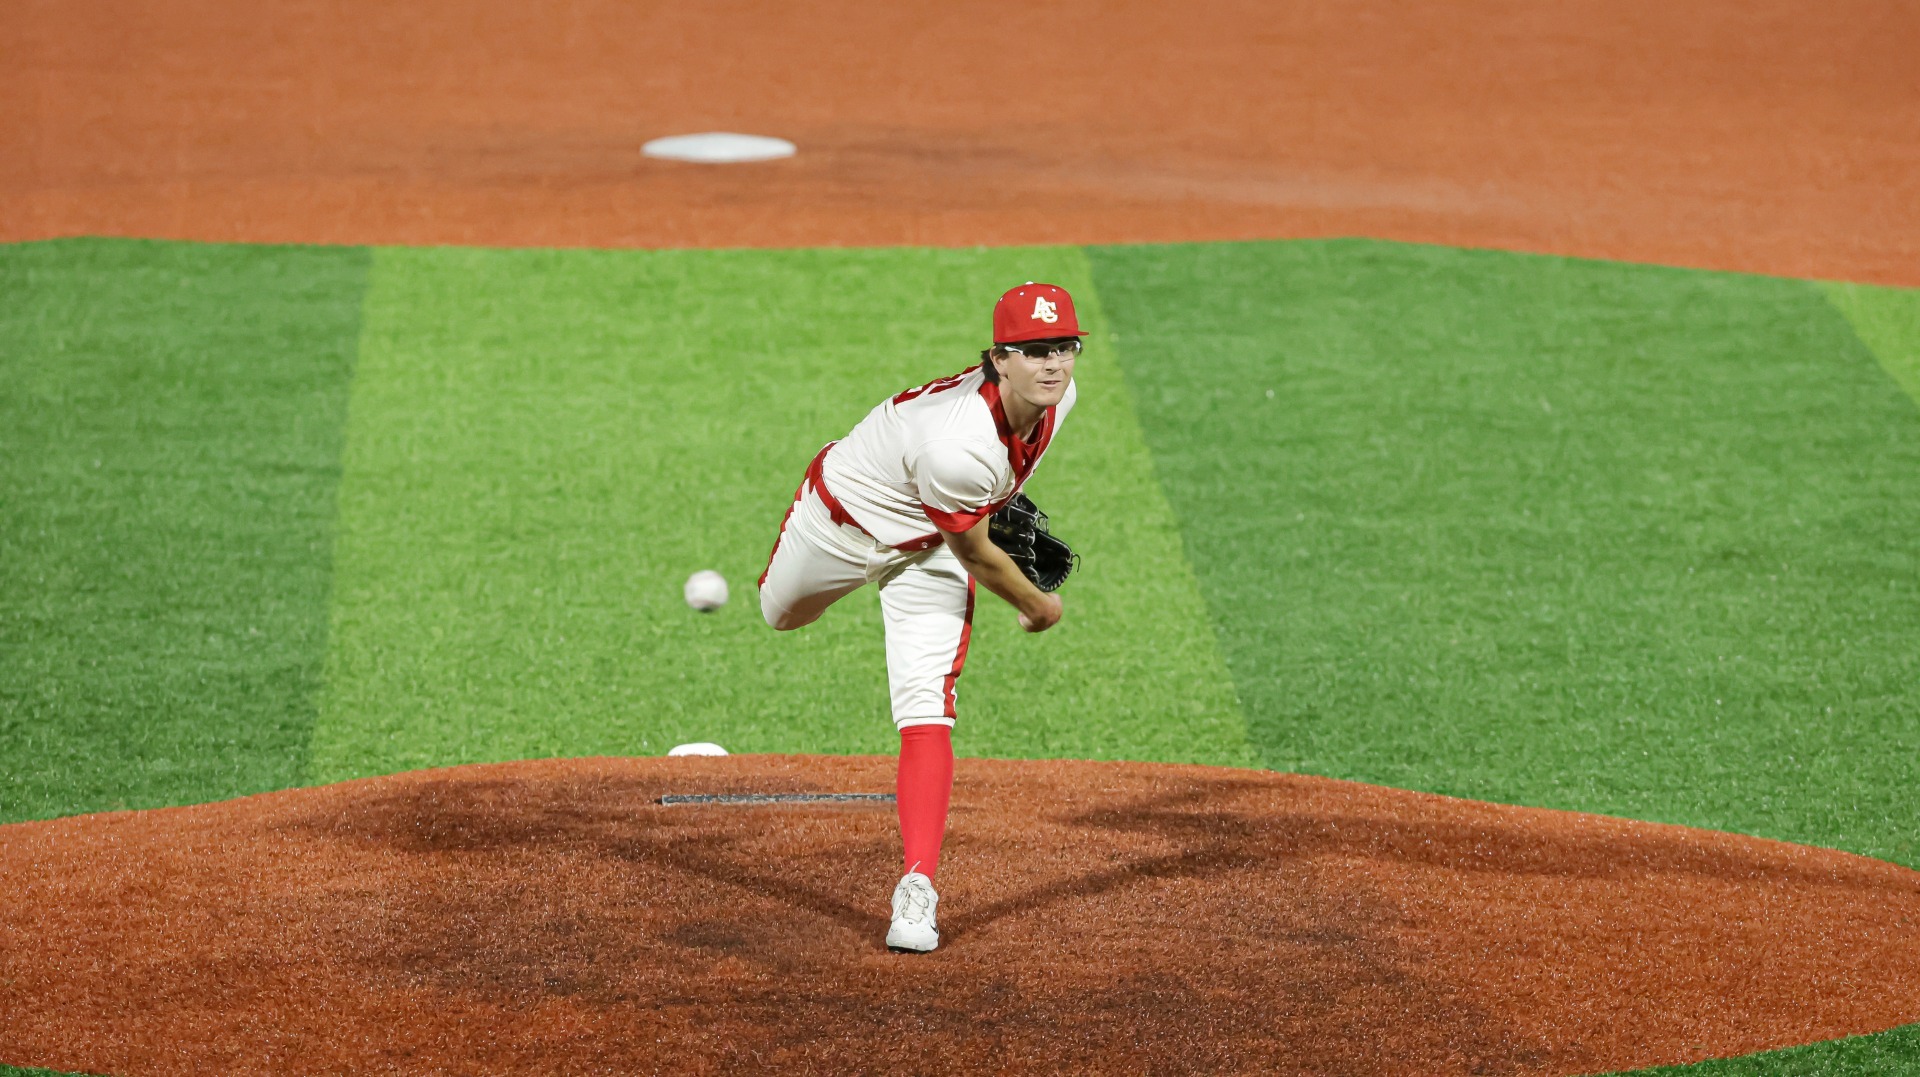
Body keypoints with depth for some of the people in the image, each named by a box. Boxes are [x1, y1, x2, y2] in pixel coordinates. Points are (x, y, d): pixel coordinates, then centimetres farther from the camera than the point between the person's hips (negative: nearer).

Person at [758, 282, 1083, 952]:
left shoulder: (1057, 396, -23)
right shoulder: (956, 446, -44)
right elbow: (976, 554, -26)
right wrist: (1037, 607, -11)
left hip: (928, 552, 4)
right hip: (844, 515, -4)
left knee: (926, 710, -13)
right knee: (780, 616, 28)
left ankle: (917, 890, -16)